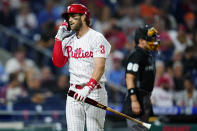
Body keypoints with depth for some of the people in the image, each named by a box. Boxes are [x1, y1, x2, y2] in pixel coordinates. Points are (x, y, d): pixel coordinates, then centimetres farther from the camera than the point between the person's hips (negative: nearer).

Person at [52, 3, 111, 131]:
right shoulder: (68, 40, 14)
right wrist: (59, 38, 2)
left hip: (94, 91, -6)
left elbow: (100, 68, -17)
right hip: (74, 92, 6)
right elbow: (58, 63, 7)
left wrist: (88, 88, -30)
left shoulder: (97, 38, -7)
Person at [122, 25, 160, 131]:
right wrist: (134, 100, -27)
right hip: (137, 99, -10)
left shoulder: (147, 55, 18)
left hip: (145, 100, 10)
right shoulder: (136, 55, -13)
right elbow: (129, 78, -21)